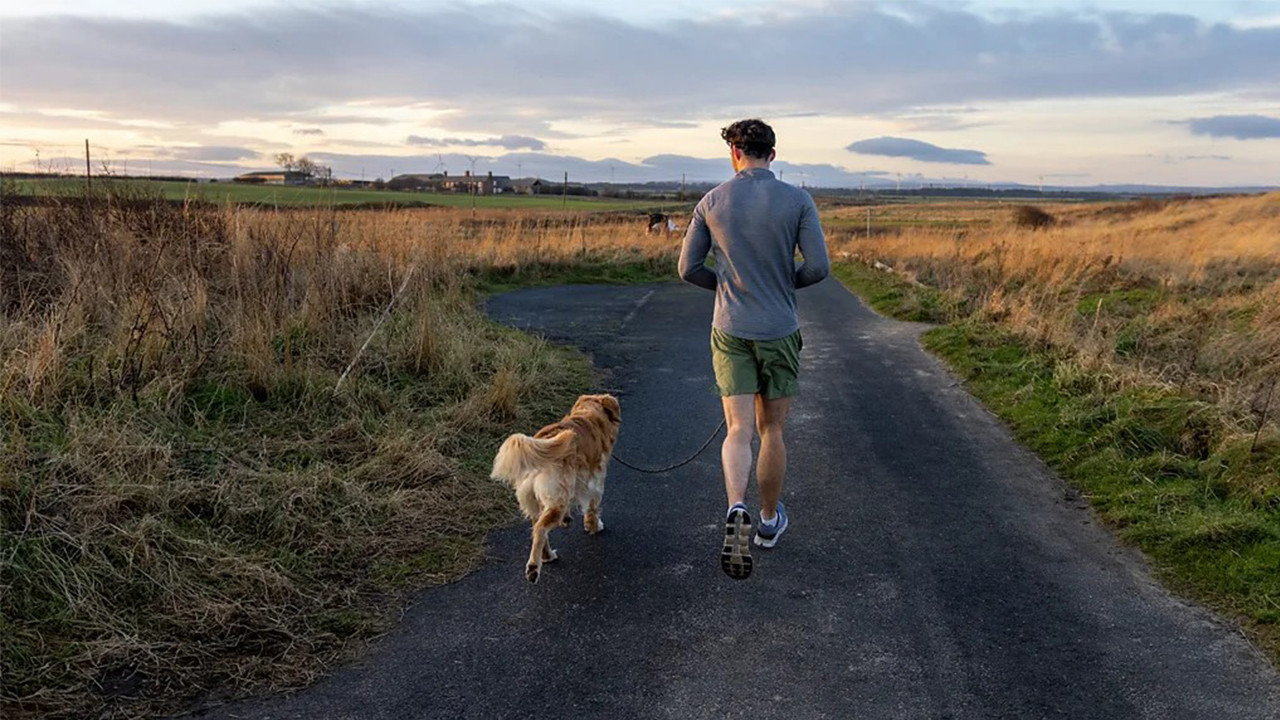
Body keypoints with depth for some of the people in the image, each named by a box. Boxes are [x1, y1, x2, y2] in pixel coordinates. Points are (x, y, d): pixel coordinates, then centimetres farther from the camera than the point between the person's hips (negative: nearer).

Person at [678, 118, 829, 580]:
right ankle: (770, 520, 29)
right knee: (772, 430, 14)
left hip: (730, 332, 0)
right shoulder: (797, 201, -6)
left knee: (738, 431, -1)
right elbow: (818, 267, -10)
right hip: (780, 333, 0)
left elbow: (688, 269, 3)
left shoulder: (711, 202, -1)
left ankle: (736, 511, -26)